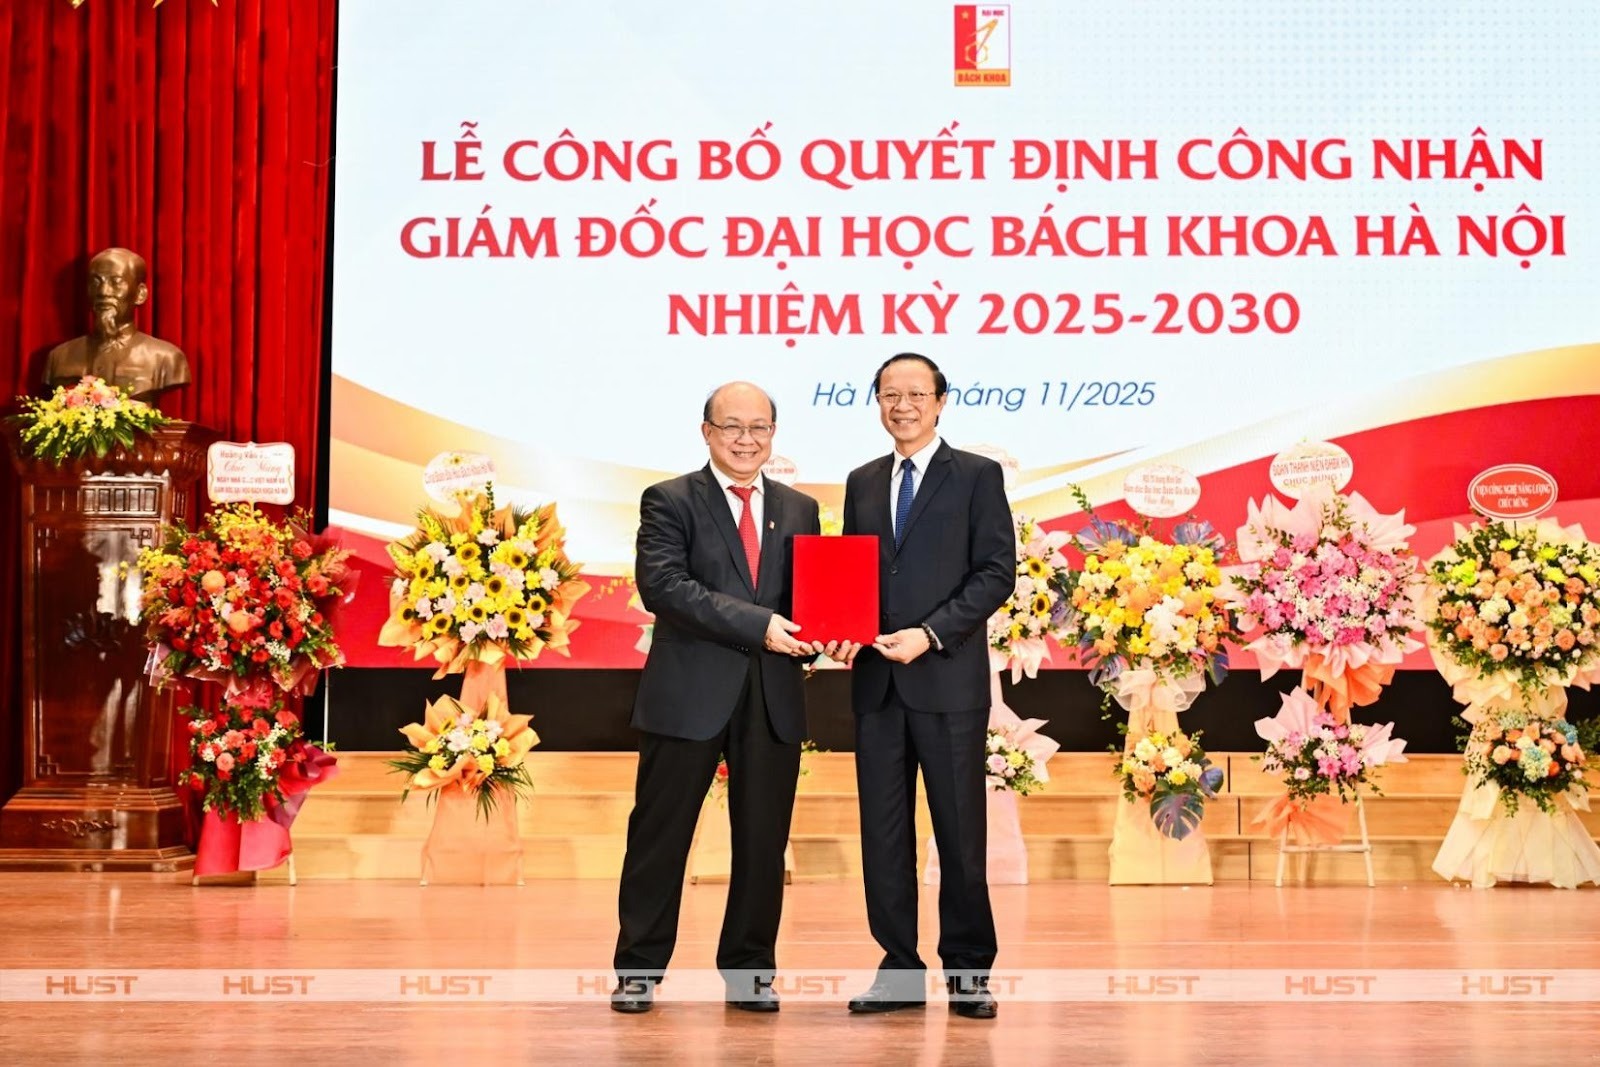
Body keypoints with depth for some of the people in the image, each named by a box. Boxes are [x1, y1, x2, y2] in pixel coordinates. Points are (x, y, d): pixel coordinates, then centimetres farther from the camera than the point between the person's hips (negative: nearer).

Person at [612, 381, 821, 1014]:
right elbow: (662, 586, -15)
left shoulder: (799, 511, 14)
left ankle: (749, 973, 18)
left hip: (773, 700, 4)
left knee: (763, 841, 7)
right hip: (690, 695, -4)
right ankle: (639, 971, 13)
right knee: (660, 836, 3)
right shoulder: (670, 503, 0)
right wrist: (758, 624, -21)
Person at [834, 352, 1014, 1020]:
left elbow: (997, 572, -6)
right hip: (876, 682, 5)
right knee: (883, 830, 5)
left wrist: (930, 634, -15)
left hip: (948, 680, -4)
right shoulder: (862, 484, 16)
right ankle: (900, 969, 12)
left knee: (960, 829, 0)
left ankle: (969, 971, 10)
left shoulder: (978, 477, 1)